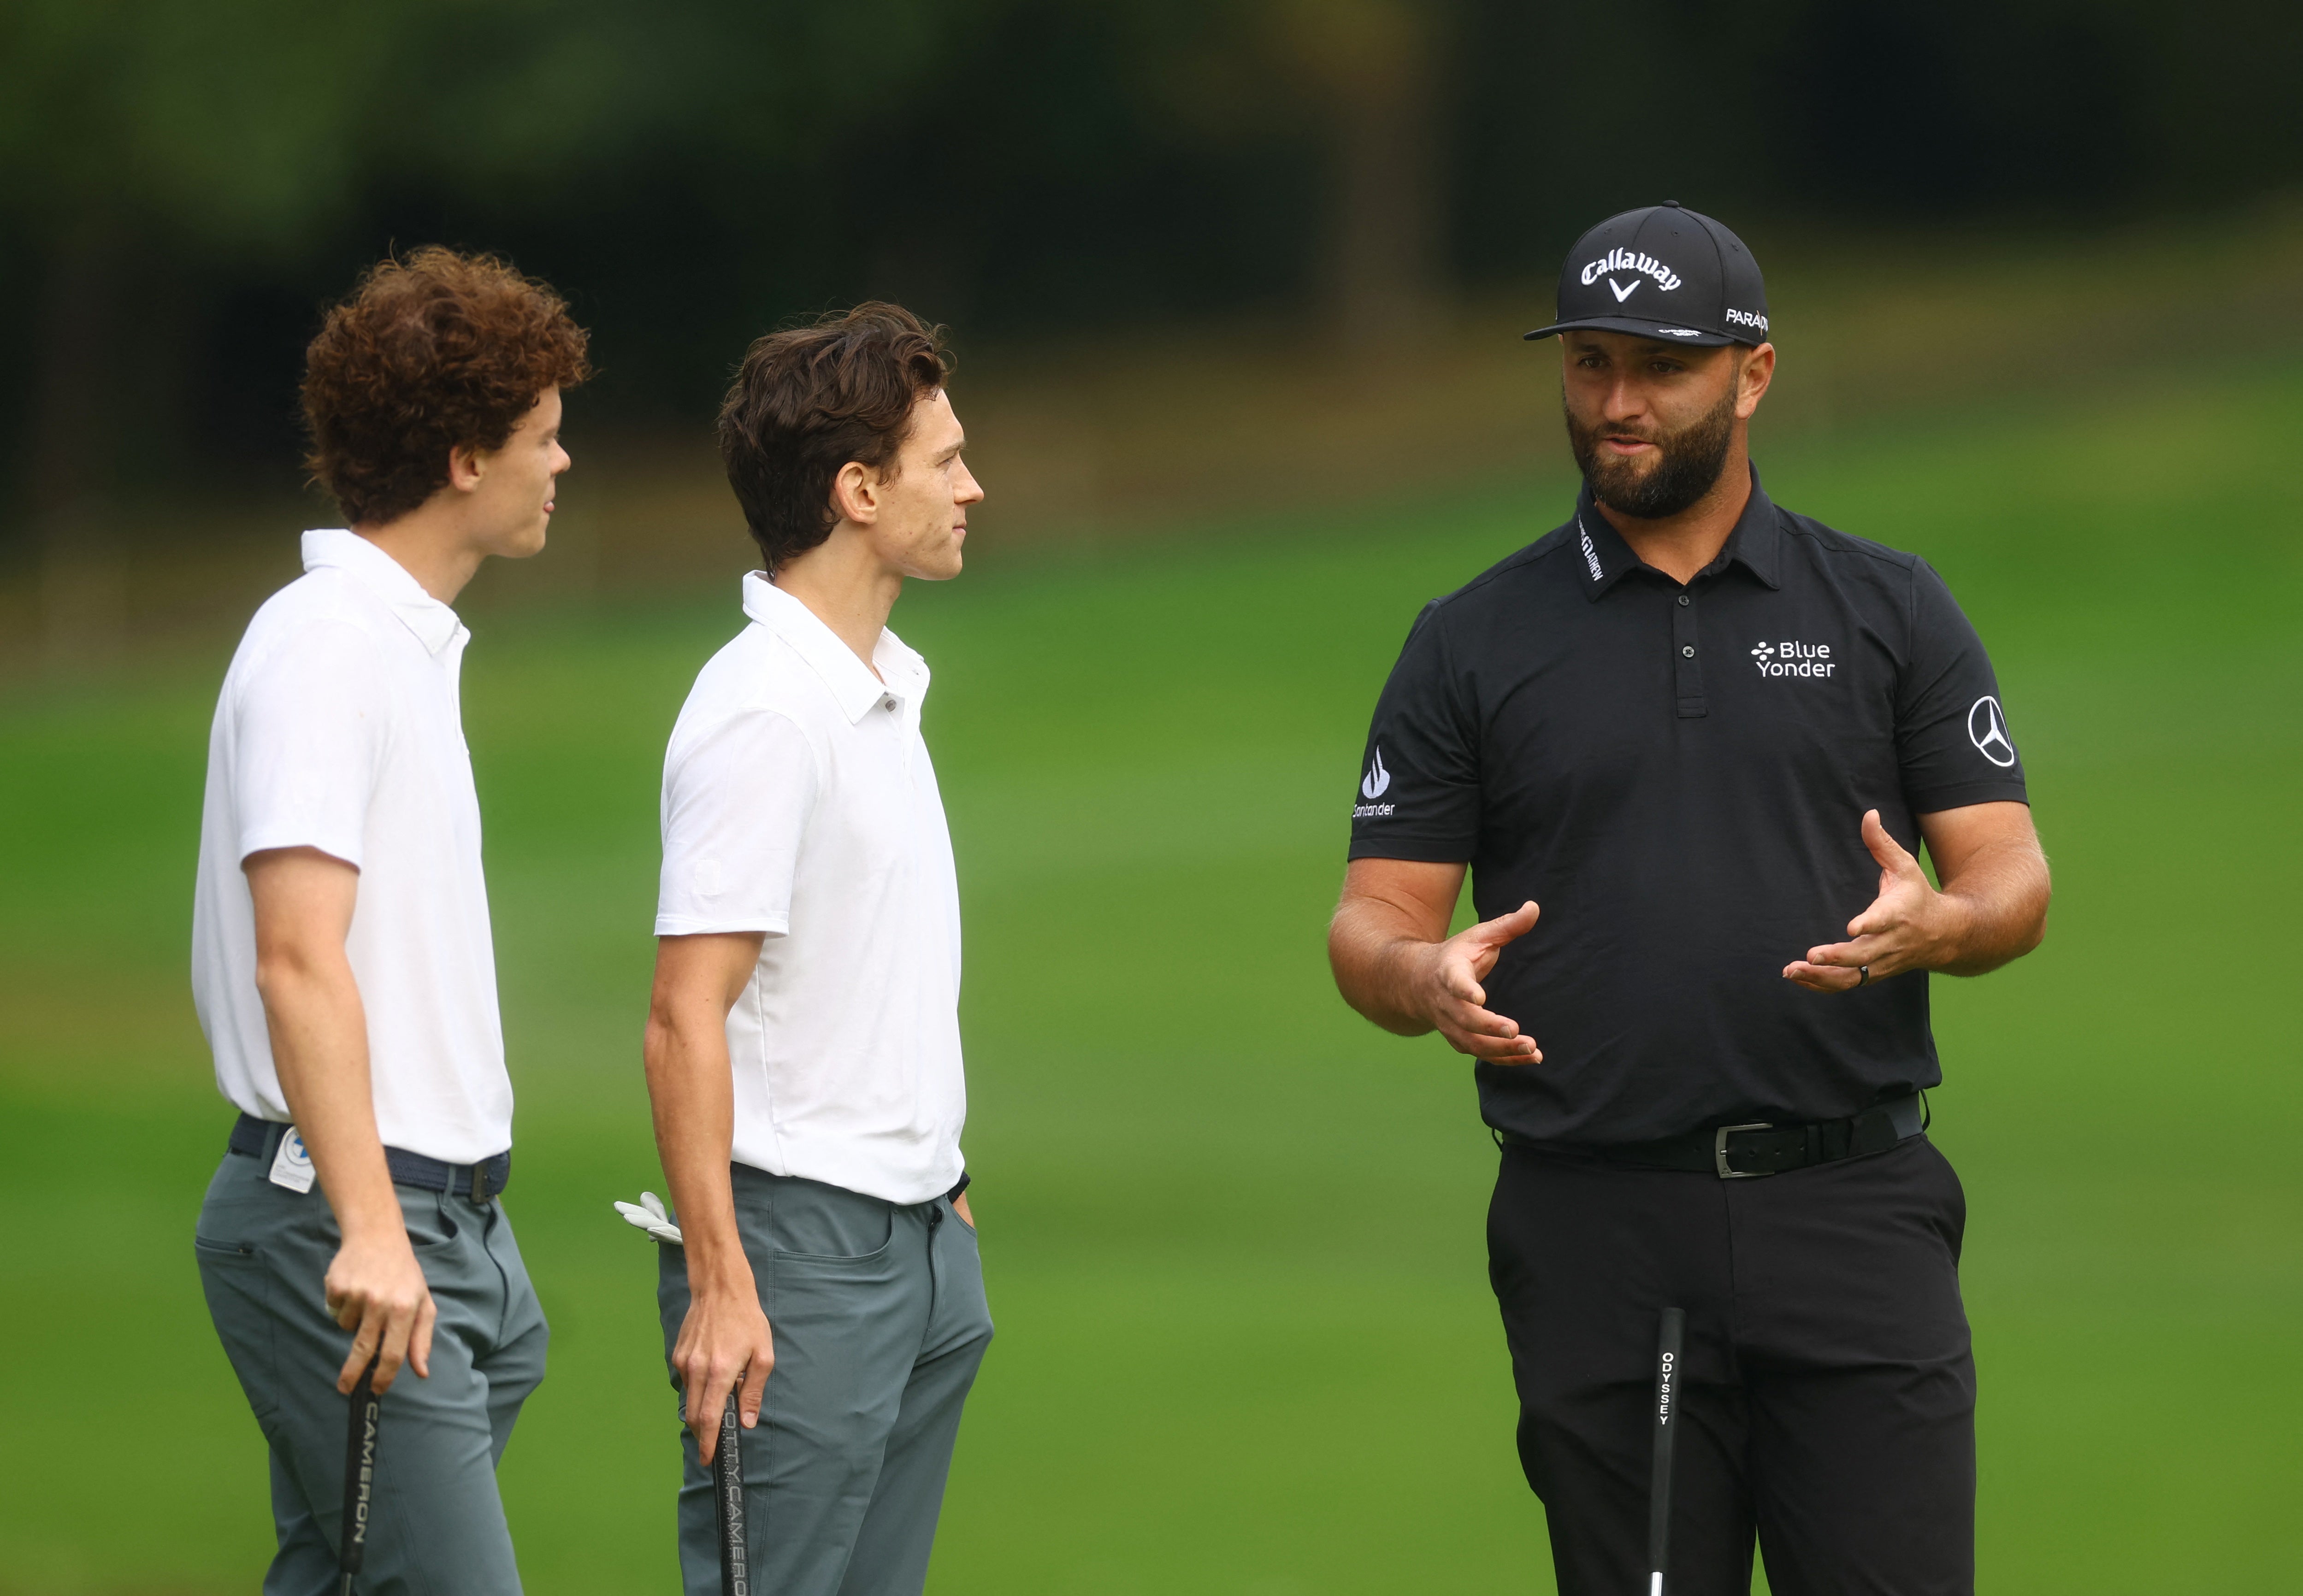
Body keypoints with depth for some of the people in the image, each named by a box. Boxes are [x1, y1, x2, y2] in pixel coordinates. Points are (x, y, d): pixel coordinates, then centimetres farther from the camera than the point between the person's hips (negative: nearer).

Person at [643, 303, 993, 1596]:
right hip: (802, 1247, -9)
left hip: (918, 1241, 9)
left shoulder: (888, 687, 14)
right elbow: (686, 1018, -20)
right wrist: (718, 1284, -24)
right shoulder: (765, 711, -16)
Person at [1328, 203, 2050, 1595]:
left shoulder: (1892, 611, 8)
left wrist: (1932, 923, -19)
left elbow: (2013, 881, 5)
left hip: (1851, 1212, -1)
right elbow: (1374, 921, 6)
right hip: (1595, 1230, 1)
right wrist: (1429, 979, -18)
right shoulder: (1475, 643, 9)